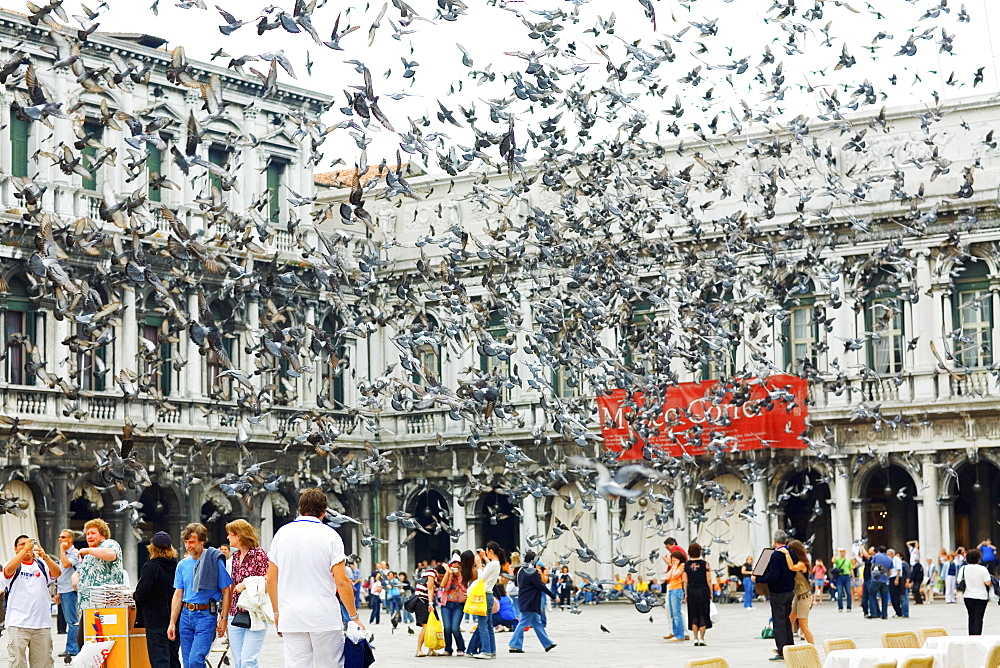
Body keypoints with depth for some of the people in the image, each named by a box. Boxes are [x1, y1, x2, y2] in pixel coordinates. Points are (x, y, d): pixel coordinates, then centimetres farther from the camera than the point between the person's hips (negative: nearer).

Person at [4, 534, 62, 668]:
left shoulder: (41, 565, 14)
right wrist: (25, 549, -27)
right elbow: (9, 569, -18)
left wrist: (45, 556, -22)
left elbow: (57, 573, -4)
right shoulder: (14, 565, 6)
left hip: (42, 623, 3)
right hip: (17, 624, -3)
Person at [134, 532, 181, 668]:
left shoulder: (150, 567, -13)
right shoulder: (177, 566, 4)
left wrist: (134, 595, 4)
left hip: (156, 621, -6)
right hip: (175, 620, 6)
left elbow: (141, 594, -17)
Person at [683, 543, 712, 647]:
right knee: (703, 615, 5)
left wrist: (686, 594, 9)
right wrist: (711, 593, 3)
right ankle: (701, 639, 2)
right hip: (703, 591, -2)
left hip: (691, 591, 2)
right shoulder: (704, 564, -6)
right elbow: (709, 580, -6)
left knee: (693, 616, 9)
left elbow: (685, 581, 2)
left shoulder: (686, 564, 0)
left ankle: (696, 639, 7)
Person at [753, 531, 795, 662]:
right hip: (790, 591, 8)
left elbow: (773, 576, -23)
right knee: (787, 620, 17)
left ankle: (782, 653, -5)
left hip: (778, 593, -8)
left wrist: (758, 579, -14)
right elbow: (794, 572, 13)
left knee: (778, 622, -4)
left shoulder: (776, 555, -17)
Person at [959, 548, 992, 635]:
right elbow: (988, 583, -14)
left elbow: (959, 583, -4)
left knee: (971, 618, 14)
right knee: (978, 618, 0)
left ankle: (971, 636, 16)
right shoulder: (983, 569, -14)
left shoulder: (963, 569, -5)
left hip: (968, 597, 3)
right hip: (981, 597, -3)